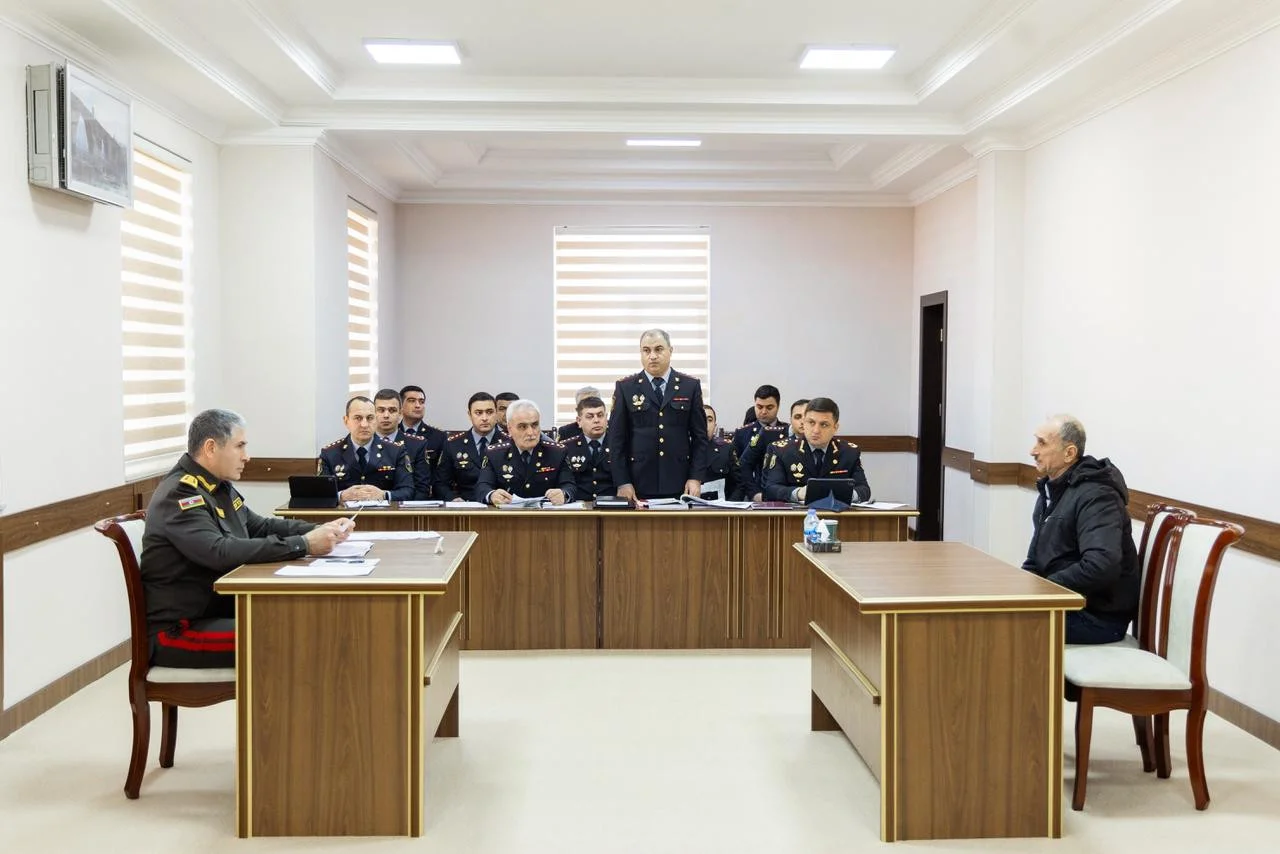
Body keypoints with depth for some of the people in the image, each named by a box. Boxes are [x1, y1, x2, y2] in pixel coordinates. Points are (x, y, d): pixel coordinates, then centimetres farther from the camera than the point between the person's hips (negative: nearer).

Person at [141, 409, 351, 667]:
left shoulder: (219, 487, 10)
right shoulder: (180, 494, -18)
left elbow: (260, 526, 18)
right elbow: (220, 553, -31)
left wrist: (320, 530, 0)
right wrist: (304, 545, -31)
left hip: (219, 610, 9)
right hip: (179, 628, -9)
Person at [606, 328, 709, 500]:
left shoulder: (690, 386, 6)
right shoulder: (625, 387, 4)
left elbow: (700, 435, 6)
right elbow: (617, 437, 2)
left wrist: (696, 478, -3)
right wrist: (622, 482, -5)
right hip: (639, 484, -1)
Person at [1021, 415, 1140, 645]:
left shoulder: (1095, 496, -18)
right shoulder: (1052, 489, 12)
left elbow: (1102, 566, -31)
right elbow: (1037, 558, 19)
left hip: (1099, 616, -9)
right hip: (1065, 602, 9)